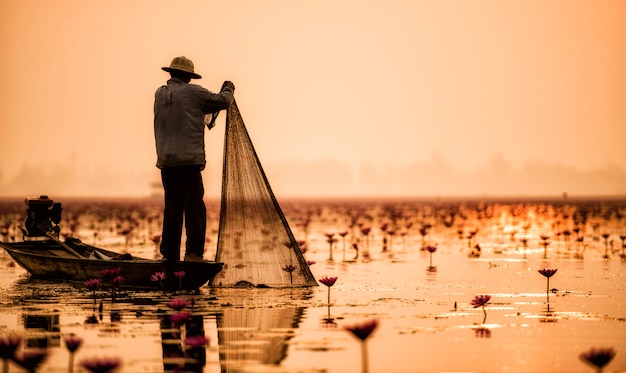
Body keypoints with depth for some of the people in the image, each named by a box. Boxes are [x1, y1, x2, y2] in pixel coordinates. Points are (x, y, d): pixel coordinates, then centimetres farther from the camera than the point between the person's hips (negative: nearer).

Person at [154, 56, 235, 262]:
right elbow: (222, 101, 3)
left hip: (166, 161, 6)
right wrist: (228, 90, 23)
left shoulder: (160, 94, 13)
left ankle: (170, 255, 11)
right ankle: (193, 253, -12)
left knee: (172, 208, 11)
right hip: (189, 160, -6)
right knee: (195, 208, -5)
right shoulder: (192, 92, -3)